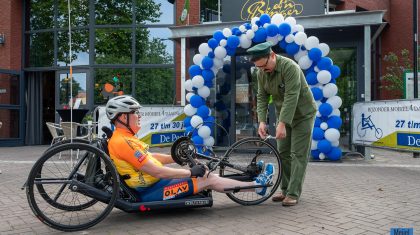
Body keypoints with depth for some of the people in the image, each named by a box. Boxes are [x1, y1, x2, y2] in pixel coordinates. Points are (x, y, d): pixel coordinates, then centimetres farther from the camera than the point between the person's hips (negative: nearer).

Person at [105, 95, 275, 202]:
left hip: (155, 183, 9)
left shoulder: (123, 138, 10)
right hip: (152, 191, -9)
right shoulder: (123, 142, -22)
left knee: (207, 174, 6)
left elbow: (149, 157, 18)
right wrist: (191, 172, -17)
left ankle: (254, 183, 13)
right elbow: (156, 171, -24)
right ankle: (257, 184, 5)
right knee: (209, 181, -8)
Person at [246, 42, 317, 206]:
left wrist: (282, 124, -37)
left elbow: (291, 97, -33)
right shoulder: (261, 73, -6)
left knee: (298, 154, -7)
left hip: (302, 114, -6)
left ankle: (293, 193, -4)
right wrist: (262, 121, -18)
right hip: (283, 115, 7)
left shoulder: (290, 67, -28)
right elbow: (261, 97, -5)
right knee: (283, 153, 7)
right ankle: (285, 189, 16)